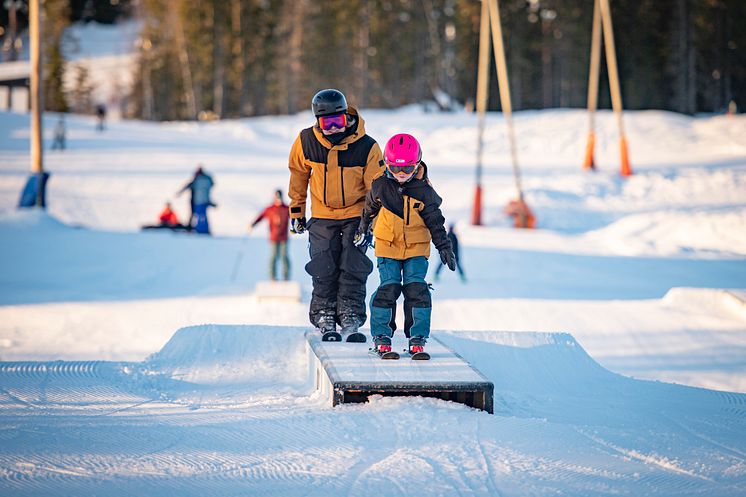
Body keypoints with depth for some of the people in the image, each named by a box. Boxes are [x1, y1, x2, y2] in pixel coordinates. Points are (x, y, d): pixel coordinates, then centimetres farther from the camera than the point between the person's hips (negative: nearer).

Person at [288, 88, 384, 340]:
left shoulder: (367, 147, -18)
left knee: (353, 269, -5)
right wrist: (296, 209, 11)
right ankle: (324, 317, 12)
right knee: (324, 270, -1)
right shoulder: (306, 142, -12)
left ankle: (351, 318, 3)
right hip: (322, 217, 1)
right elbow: (298, 174, 7)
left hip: (356, 214, -1)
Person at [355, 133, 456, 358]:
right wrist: (363, 230, 27)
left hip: (417, 248, 0)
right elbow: (370, 209, 14)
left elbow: (435, 221, -2)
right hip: (387, 247, 0)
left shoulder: (424, 191, -9)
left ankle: (418, 337, -1)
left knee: (416, 289, -9)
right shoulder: (380, 186, -6)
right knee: (388, 288, -8)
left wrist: (444, 247, -6)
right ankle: (381, 336, 2)